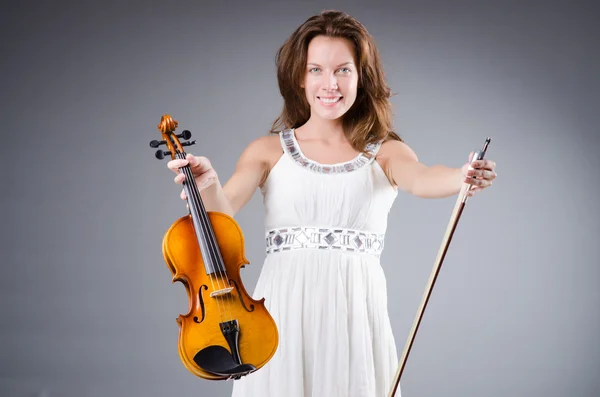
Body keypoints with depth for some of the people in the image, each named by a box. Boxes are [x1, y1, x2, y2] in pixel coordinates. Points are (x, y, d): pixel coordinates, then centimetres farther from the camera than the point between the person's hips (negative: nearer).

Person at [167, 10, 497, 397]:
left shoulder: (387, 153, 4)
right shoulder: (269, 151, 5)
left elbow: (421, 179, -17)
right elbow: (222, 210, -8)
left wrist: (463, 177, -39)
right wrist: (208, 183, -31)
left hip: (356, 311, 0)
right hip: (285, 311, 0)